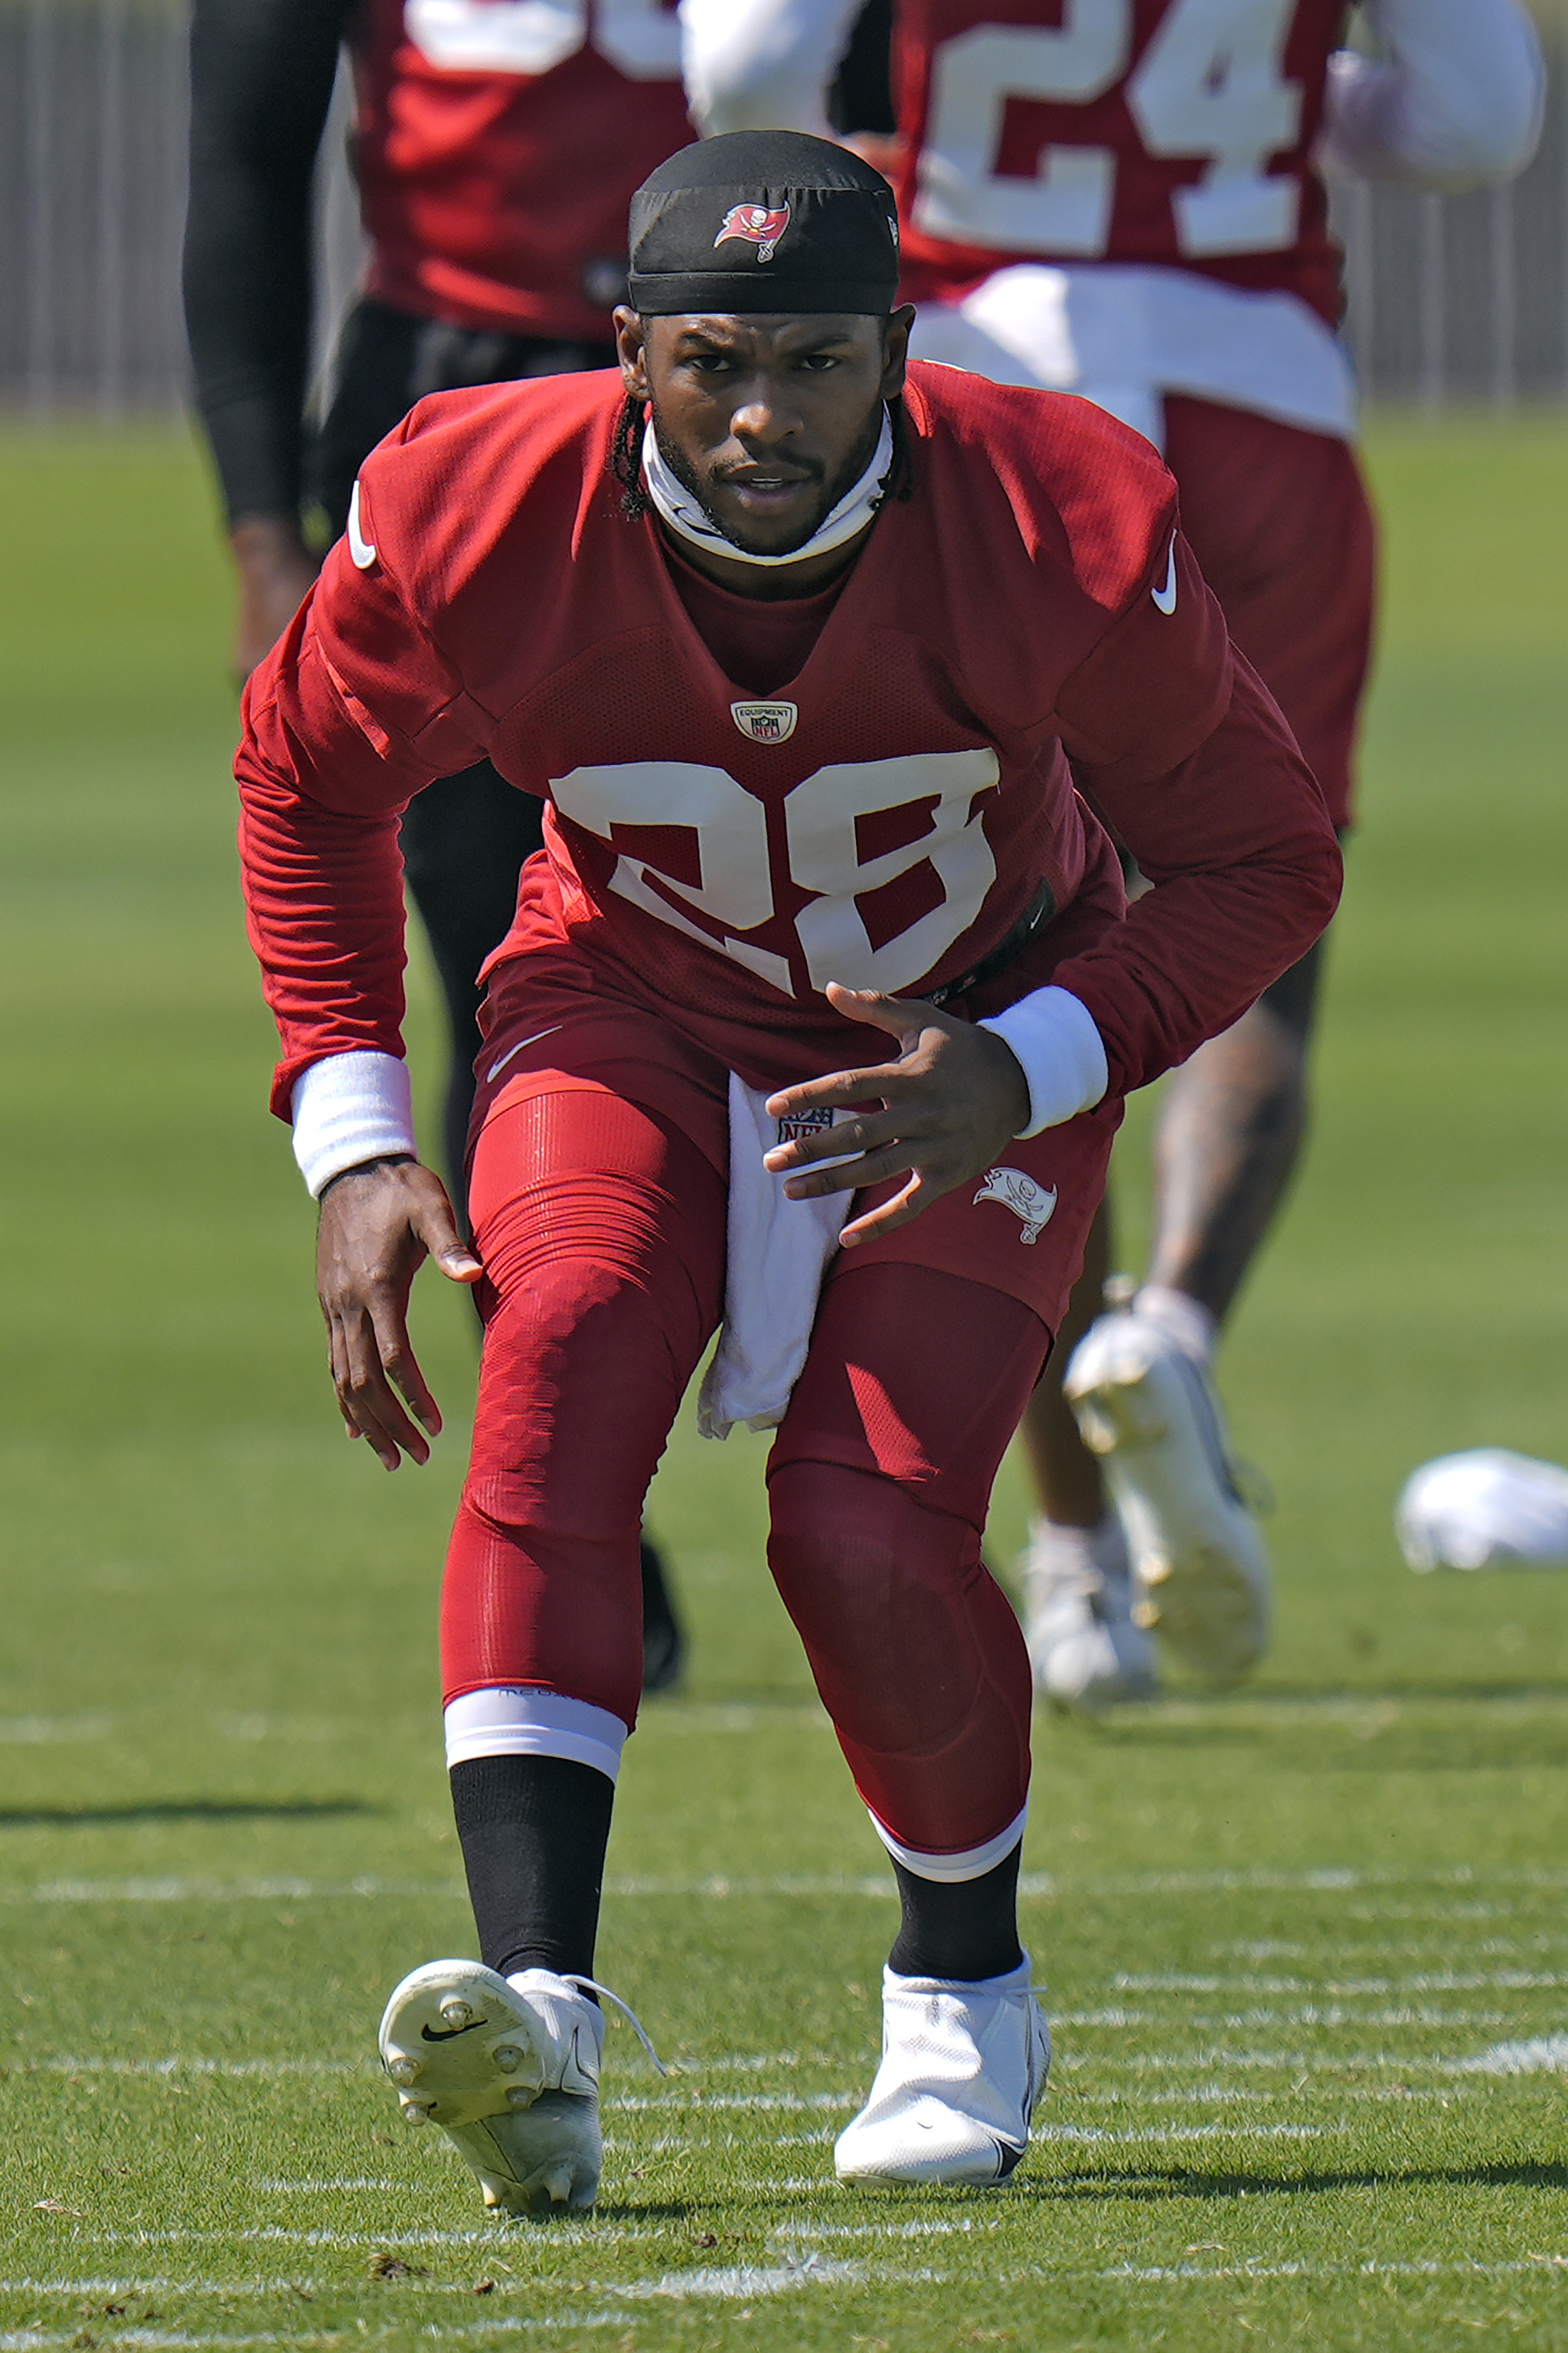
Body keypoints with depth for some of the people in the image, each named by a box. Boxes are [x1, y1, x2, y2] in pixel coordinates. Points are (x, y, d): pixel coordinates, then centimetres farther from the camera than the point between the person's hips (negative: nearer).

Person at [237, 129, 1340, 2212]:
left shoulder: (1059, 536, -28)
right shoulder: (476, 519, -24)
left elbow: (1263, 859, -13)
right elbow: (310, 782, -1)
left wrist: (1023, 1078, -28)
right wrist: (353, 1140, -8)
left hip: (979, 1042, -1)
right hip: (633, 1008, 1)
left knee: (873, 1529, -19)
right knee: (566, 1358, -29)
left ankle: (965, 1996, 11)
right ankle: (540, 2007, -41)